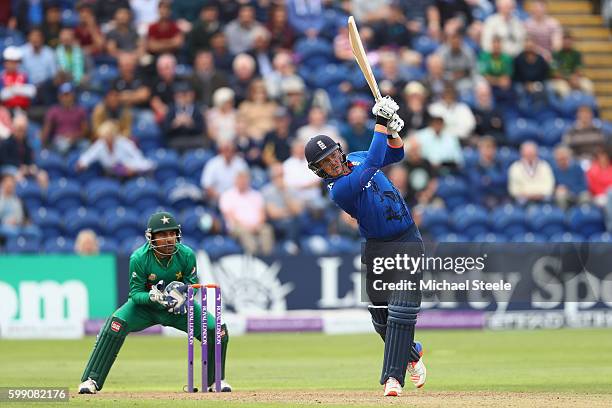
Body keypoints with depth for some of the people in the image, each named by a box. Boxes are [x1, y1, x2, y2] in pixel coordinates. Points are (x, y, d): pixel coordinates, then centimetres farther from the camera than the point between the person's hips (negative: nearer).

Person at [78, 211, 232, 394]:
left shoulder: (187, 254, -20)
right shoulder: (139, 258, -26)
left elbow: (193, 283, -6)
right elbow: (135, 292, -18)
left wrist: (184, 296, -29)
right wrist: (152, 296, -40)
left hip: (179, 305, 2)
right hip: (145, 304, -2)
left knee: (217, 330, -12)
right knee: (116, 324, -31)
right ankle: (91, 380, -24)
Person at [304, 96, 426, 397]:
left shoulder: (355, 158, 2)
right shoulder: (338, 190, -21)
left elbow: (396, 153, 11)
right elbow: (373, 162, -30)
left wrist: (392, 128, -9)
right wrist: (381, 123, -26)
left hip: (408, 240, 3)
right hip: (377, 247, -3)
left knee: (401, 312, -13)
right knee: (381, 318, 5)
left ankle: (393, 375, -13)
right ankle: (411, 353, 37)